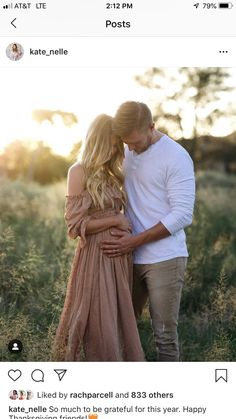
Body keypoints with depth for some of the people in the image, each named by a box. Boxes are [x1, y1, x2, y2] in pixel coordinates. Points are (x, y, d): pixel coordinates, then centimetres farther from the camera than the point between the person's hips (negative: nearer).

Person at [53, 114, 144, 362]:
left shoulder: (111, 174, 14)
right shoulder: (79, 172, -7)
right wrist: (115, 220, -9)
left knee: (119, 320, 13)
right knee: (98, 325, 0)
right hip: (95, 255, -7)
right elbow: (76, 224, -13)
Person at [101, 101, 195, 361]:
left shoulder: (176, 157, -12)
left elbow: (182, 215, -15)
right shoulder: (126, 151, 8)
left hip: (164, 259, -6)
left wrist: (135, 241, -18)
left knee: (164, 333, 1)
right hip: (130, 256, 6)